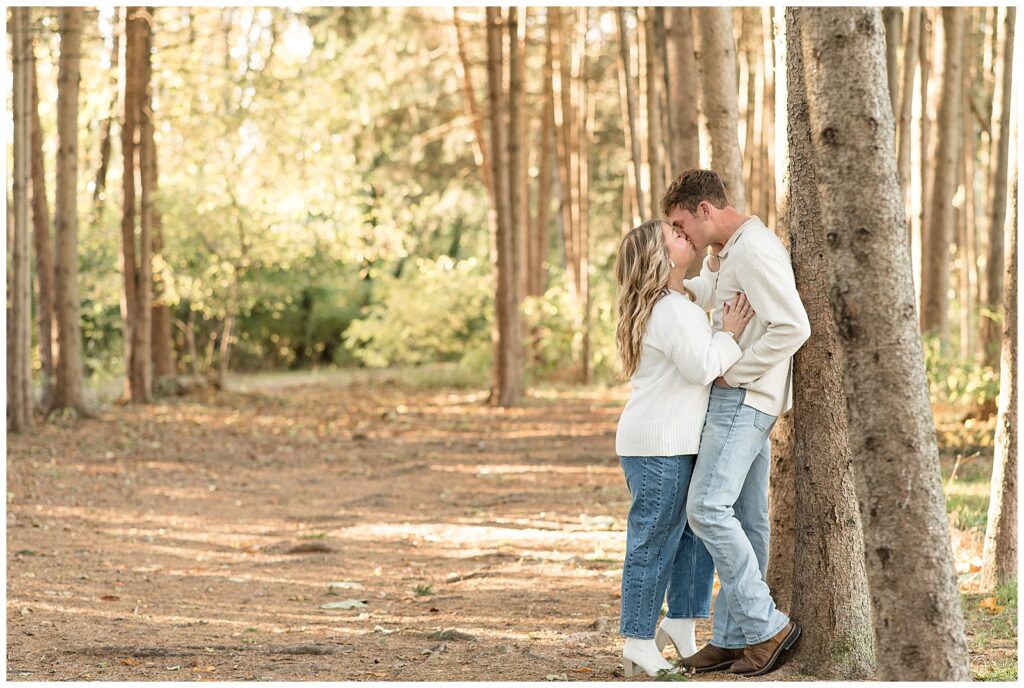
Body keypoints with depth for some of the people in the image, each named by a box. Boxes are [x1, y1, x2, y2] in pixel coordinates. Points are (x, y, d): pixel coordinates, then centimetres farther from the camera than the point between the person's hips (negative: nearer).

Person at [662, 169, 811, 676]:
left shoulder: (753, 251, -16)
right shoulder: (737, 249, 18)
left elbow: (793, 327, -24)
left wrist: (734, 373, -17)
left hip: (743, 397, -11)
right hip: (744, 400, 11)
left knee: (707, 508, -16)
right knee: (744, 520, 10)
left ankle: (766, 626, -12)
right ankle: (732, 638, 12)